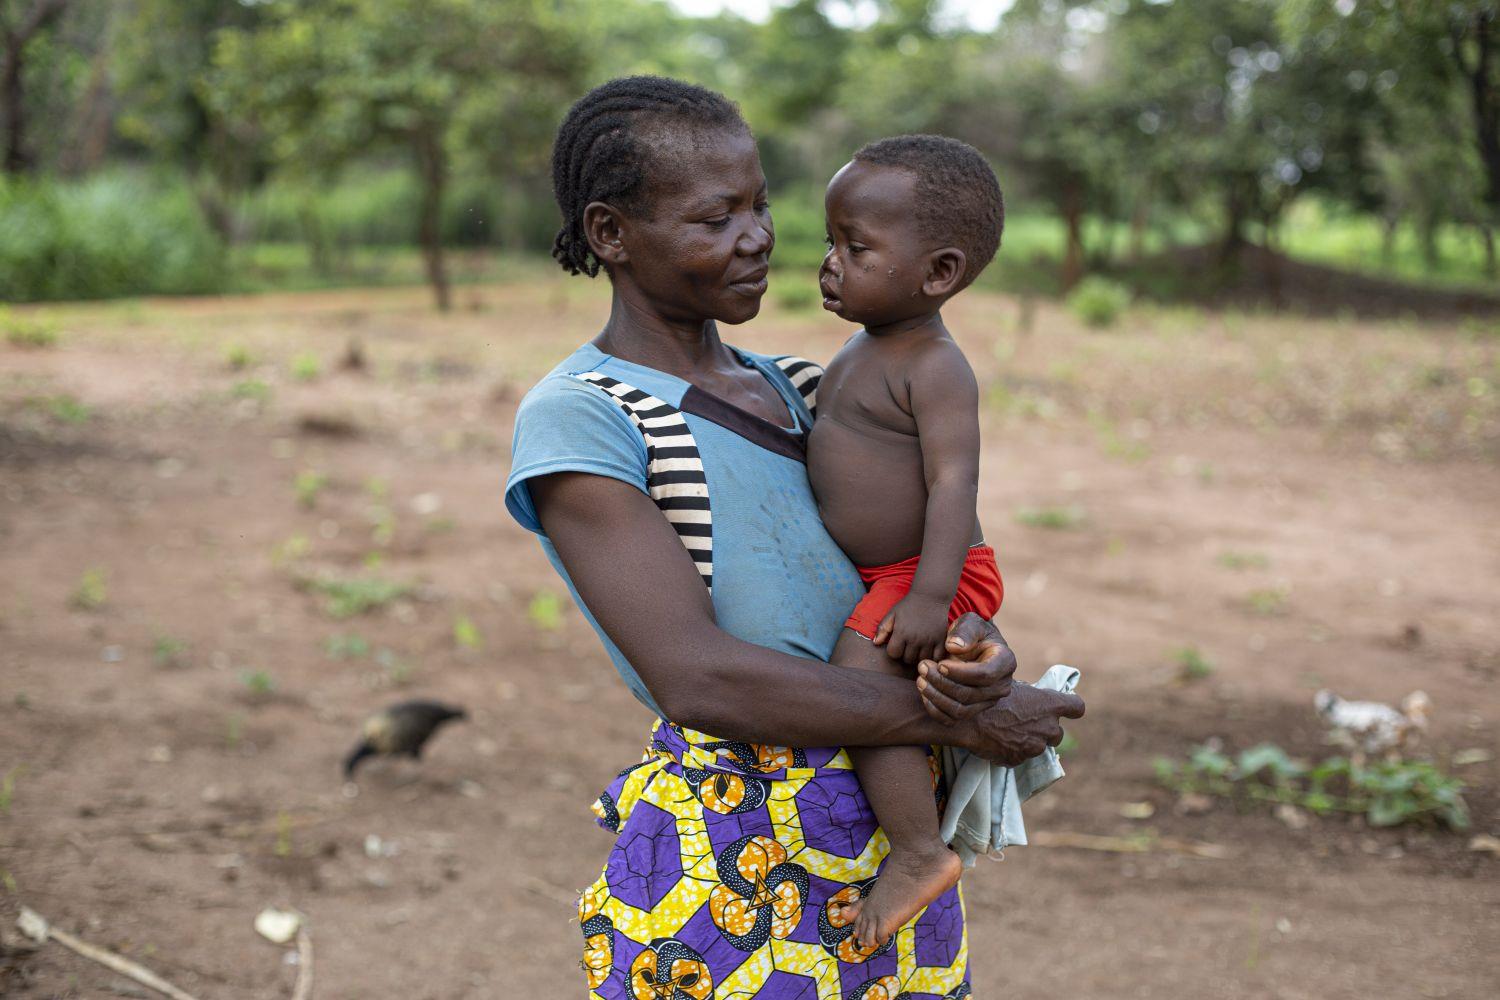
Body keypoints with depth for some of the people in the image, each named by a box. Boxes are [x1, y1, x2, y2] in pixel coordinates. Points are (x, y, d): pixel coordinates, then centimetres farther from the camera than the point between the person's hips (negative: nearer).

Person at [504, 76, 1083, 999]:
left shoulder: (795, 391, 11)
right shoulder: (575, 421, -11)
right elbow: (696, 679, -20)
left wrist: (979, 648, -12)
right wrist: (962, 717, -15)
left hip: (893, 834, 7)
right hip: (730, 868, -6)